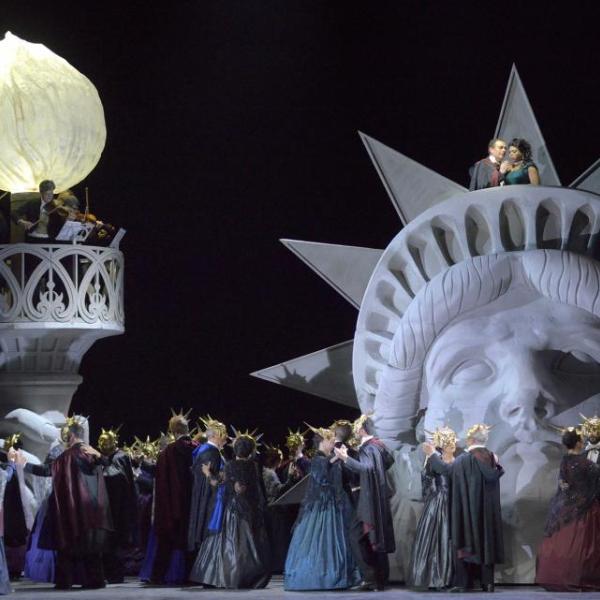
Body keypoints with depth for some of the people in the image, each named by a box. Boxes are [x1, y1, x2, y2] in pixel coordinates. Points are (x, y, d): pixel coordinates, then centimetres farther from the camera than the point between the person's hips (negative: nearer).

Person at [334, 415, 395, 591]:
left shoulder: (366, 448, -16)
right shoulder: (378, 445, 11)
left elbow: (365, 467, -34)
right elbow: (389, 460, 26)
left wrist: (346, 458, -40)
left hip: (370, 500, -9)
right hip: (380, 500, 9)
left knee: (359, 536, -5)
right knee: (378, 538, 10)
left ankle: (370, 576, -9)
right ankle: (380, 579, 12)